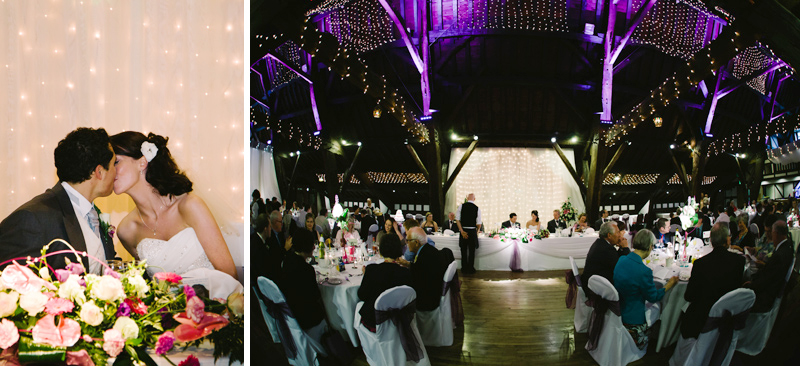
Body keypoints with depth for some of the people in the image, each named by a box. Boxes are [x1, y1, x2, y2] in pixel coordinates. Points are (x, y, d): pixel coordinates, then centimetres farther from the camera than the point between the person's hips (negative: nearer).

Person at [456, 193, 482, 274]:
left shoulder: (461, 206, -1)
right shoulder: (477, 208, -4)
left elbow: (457, 220, -7)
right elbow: (479, 223, -3)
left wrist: (462, 231, -8)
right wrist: (477, 231, 16)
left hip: (463, 231, 1)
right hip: (473, 231, -1)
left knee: (463, 251, 11)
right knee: (471, 251, 9)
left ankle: (464, 269, 16)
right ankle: (470, 269, 14)